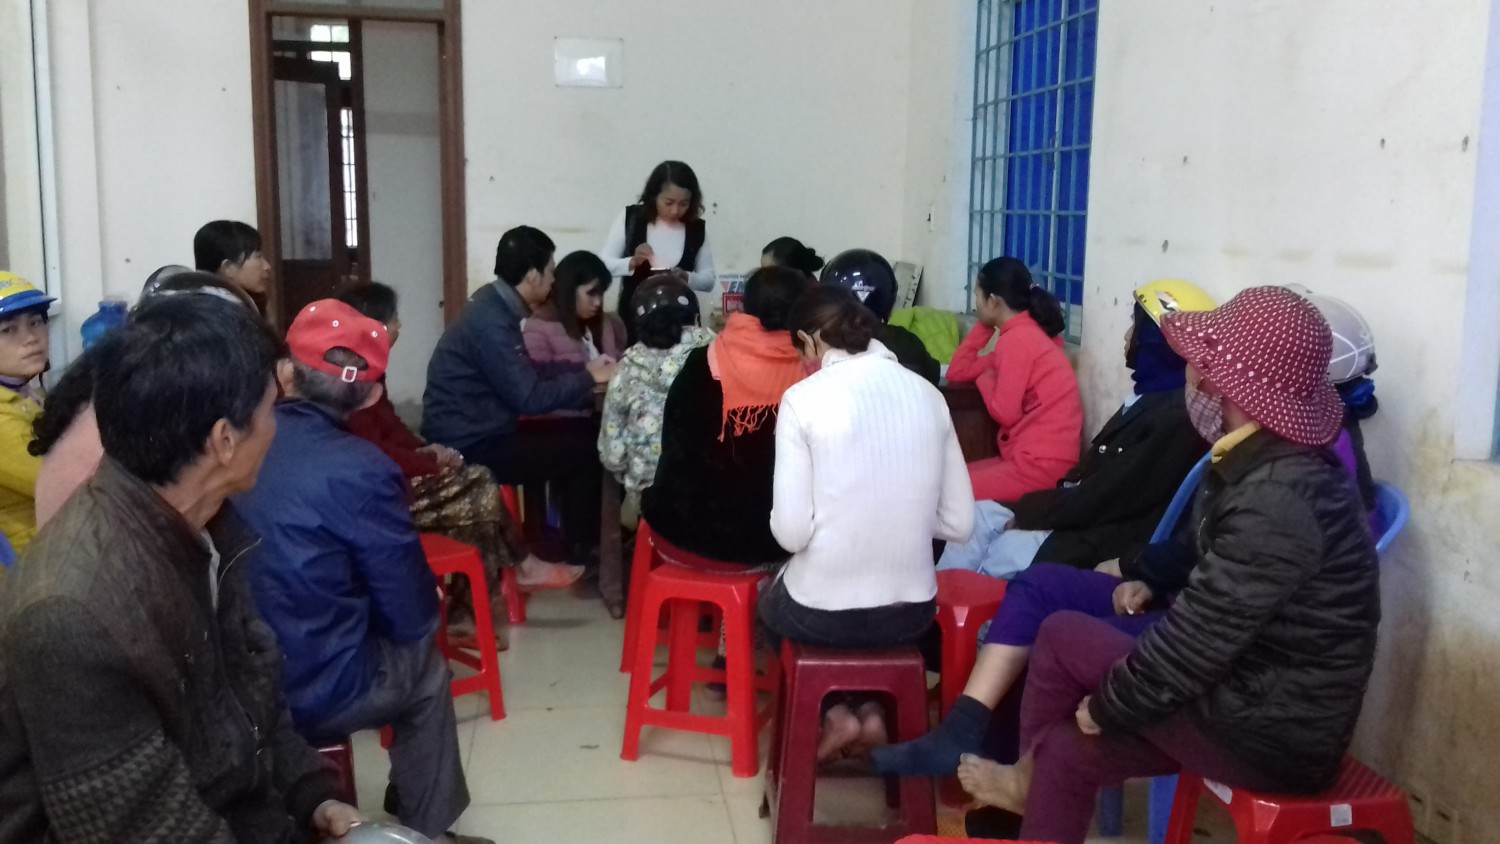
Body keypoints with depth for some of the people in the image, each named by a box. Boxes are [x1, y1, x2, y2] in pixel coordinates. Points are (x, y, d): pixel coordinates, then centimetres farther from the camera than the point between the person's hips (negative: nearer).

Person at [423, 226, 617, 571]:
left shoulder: (495, 305, 6)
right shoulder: (491, 321, -24)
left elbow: (528, 371, 17)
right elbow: (529, 397, -22)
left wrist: (583, 370, 10)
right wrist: (587, 378, -10)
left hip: (478, 432, 10)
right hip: (470, 448, -10)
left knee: (580, 432, 12)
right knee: (585, 449, -6)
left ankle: (581, 541, 20)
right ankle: (582, 557, 10)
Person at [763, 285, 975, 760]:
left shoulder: (803, 398, -12)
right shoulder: (928, 394, 0)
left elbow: (791, 533, -14)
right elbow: (959, 523, 2)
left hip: (821, 611, -3)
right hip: (912, 611, 4)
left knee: (770, 603, 33)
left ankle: (834, 714, 16)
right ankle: (870, 709, 21)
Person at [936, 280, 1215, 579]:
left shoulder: (1175, 417, -21)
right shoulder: (1152, 398, 13)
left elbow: (1106, 498, -21)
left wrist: (1027, 514, -12)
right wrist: (1030, 508, 2)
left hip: (1108, 542, -10)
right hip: (1087, 518, 10)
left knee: (1009, 549, -20)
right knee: (981, 516, 3)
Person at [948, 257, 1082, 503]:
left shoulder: (1017, 339, -13)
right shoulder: (1026, 333, 16)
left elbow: (1005, 413, -14)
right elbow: (958, 372, 18)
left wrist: (985, 379, 2)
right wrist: (984, 326, 14)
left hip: (1041, 464, -10)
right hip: (1039, 456, 10)